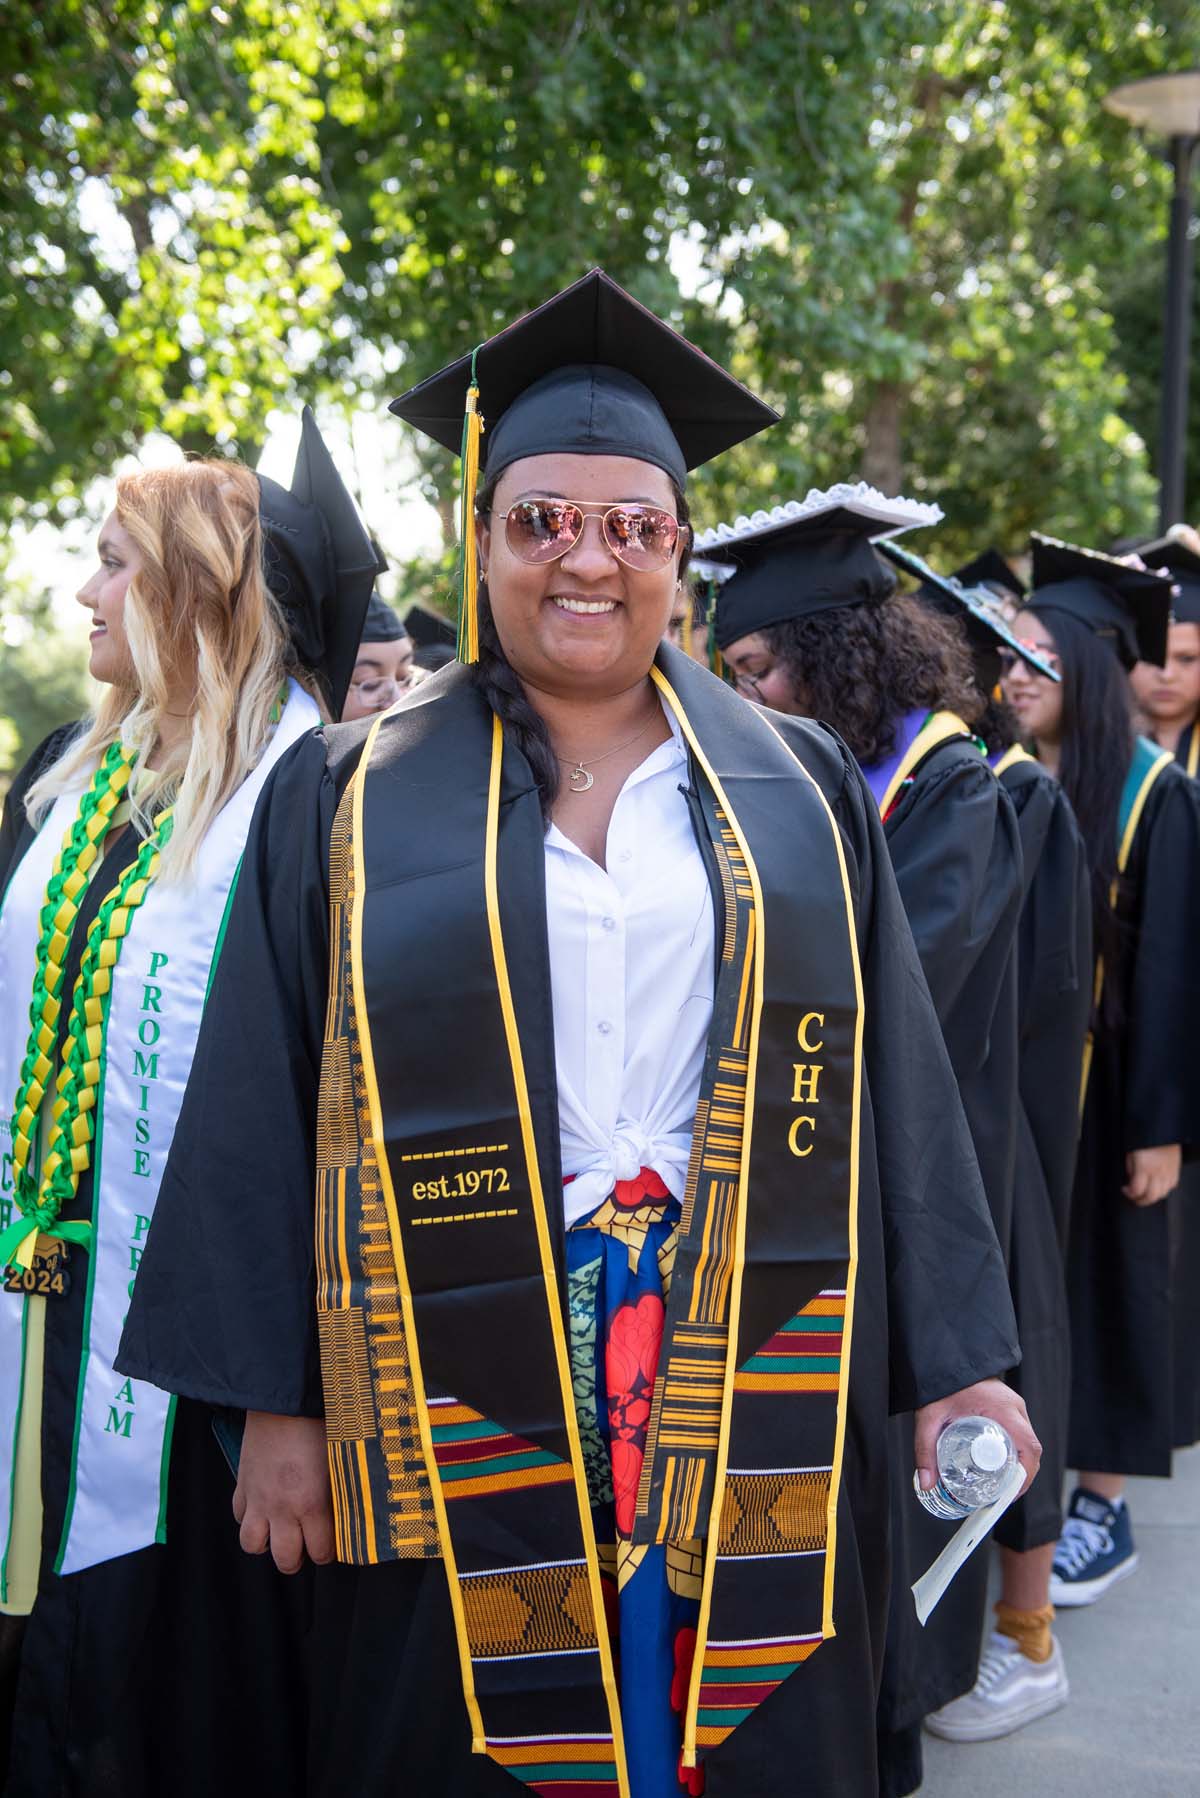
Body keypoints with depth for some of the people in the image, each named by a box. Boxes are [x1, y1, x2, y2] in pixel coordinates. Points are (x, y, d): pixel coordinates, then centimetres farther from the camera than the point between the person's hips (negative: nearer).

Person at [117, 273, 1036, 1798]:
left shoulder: (798, 794, 6)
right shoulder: (351, 797, 2)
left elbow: (897, 1084, 6)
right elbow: (269, 1110, 2)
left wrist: (951, 1363, 3)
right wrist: (278, 1403, -2)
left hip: (755, 1396, 2)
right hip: (464, 1400, -1)